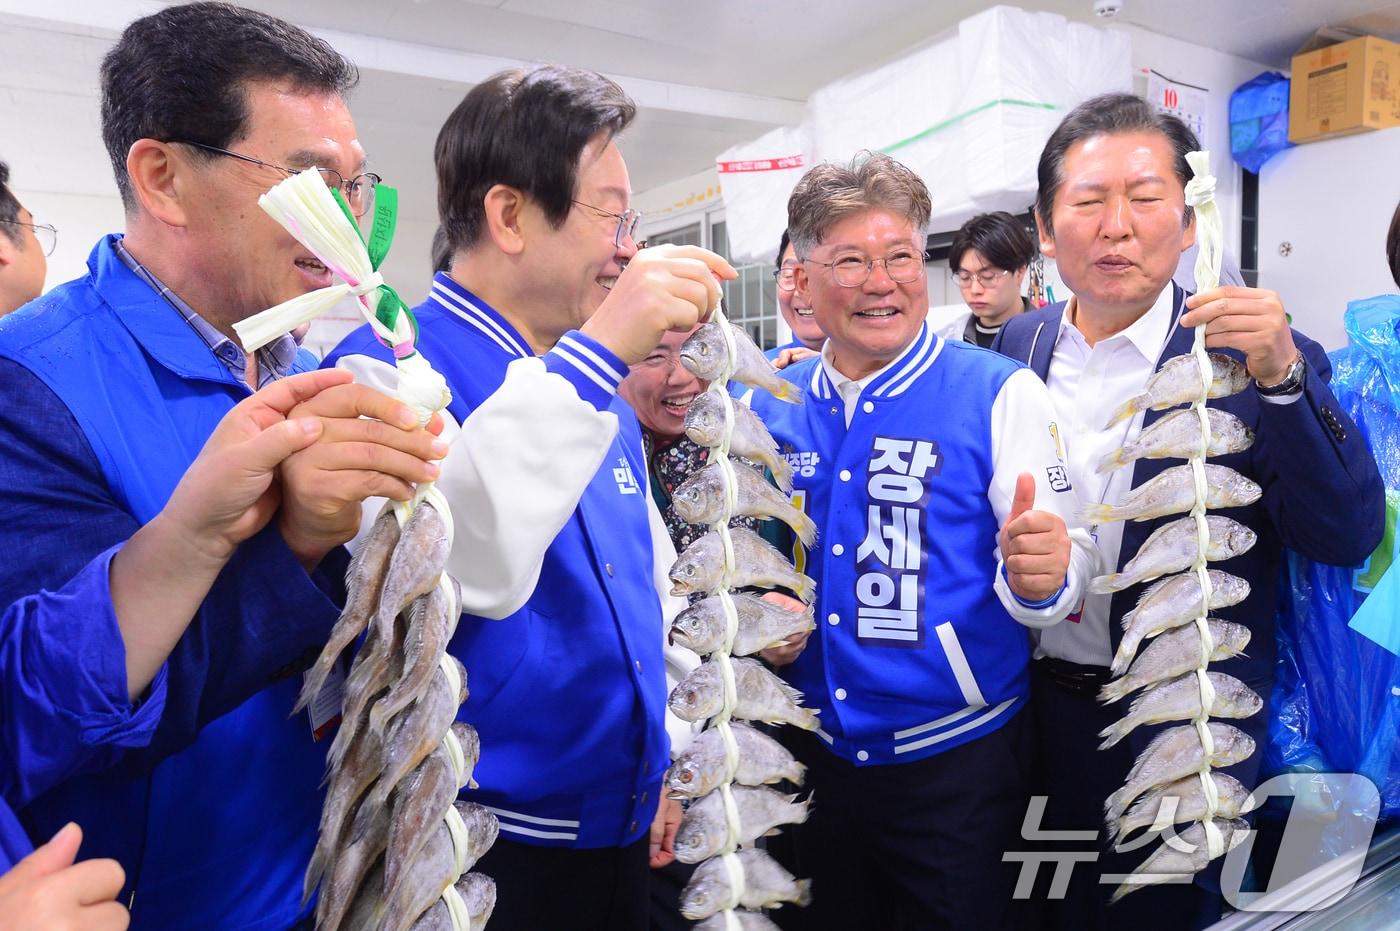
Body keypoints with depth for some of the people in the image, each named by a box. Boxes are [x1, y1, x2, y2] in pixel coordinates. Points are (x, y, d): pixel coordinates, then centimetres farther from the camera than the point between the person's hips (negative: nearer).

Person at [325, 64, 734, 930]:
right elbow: (450, 568, -35)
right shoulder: (388, 368, -16)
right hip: (483, 845, -6)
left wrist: (658, 764, 15)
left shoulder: (597, 386, 6)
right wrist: (594, 355, -34)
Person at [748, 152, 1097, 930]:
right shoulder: (769, 405, -1)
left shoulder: (1000, 395, -11)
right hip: (812, 751, 4)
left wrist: (1040, 578, -34)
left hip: (955, 757, -3)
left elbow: (1063, 567, -12)